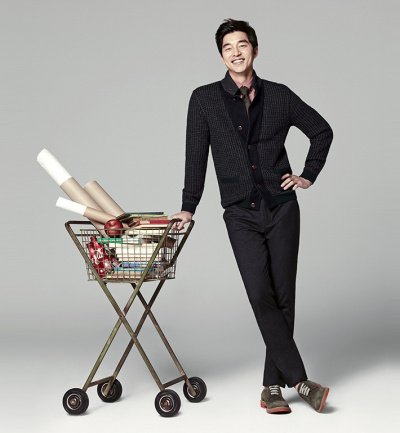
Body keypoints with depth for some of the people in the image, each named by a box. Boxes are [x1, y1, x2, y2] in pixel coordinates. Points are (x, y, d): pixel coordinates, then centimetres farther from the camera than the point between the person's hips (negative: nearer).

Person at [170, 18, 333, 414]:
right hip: (240, 215, -1)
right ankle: (299, 380, -8)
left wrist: (309, 175, 10)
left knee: (283, 297, 2)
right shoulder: (205, 100, 2)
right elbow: (196, 156, 3)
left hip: (282, 208, 1)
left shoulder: (279, 96, 4)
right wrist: (189, 207, 1)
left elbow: (322, 131, 18)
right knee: (261, 296, -13)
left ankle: (273, 385, 11)